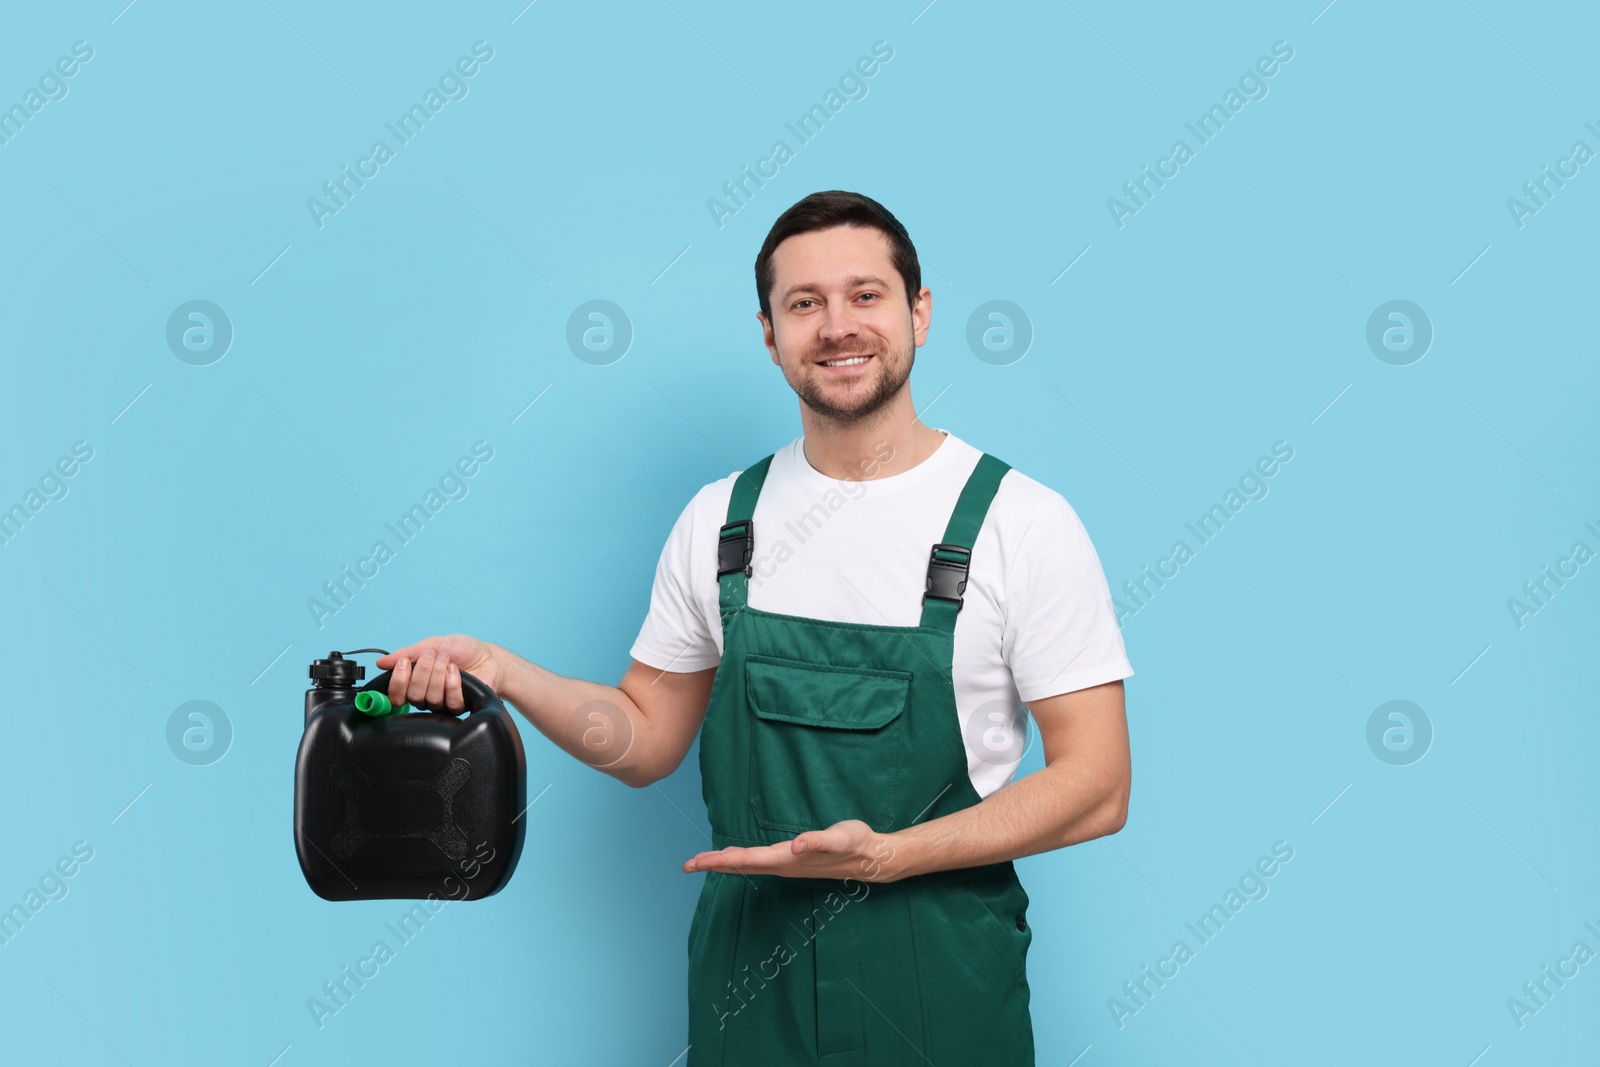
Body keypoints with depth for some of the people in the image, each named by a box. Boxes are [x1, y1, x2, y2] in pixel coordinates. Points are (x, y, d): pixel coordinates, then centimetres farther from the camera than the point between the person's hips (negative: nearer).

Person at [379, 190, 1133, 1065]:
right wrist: (502, 672, -5)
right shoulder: (719, 520, 4)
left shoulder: (1022, 522, -8)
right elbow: (645, 740, 11)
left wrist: (886, 855, -21)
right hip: (745, 974, 3)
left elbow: (1095, 788, -11)